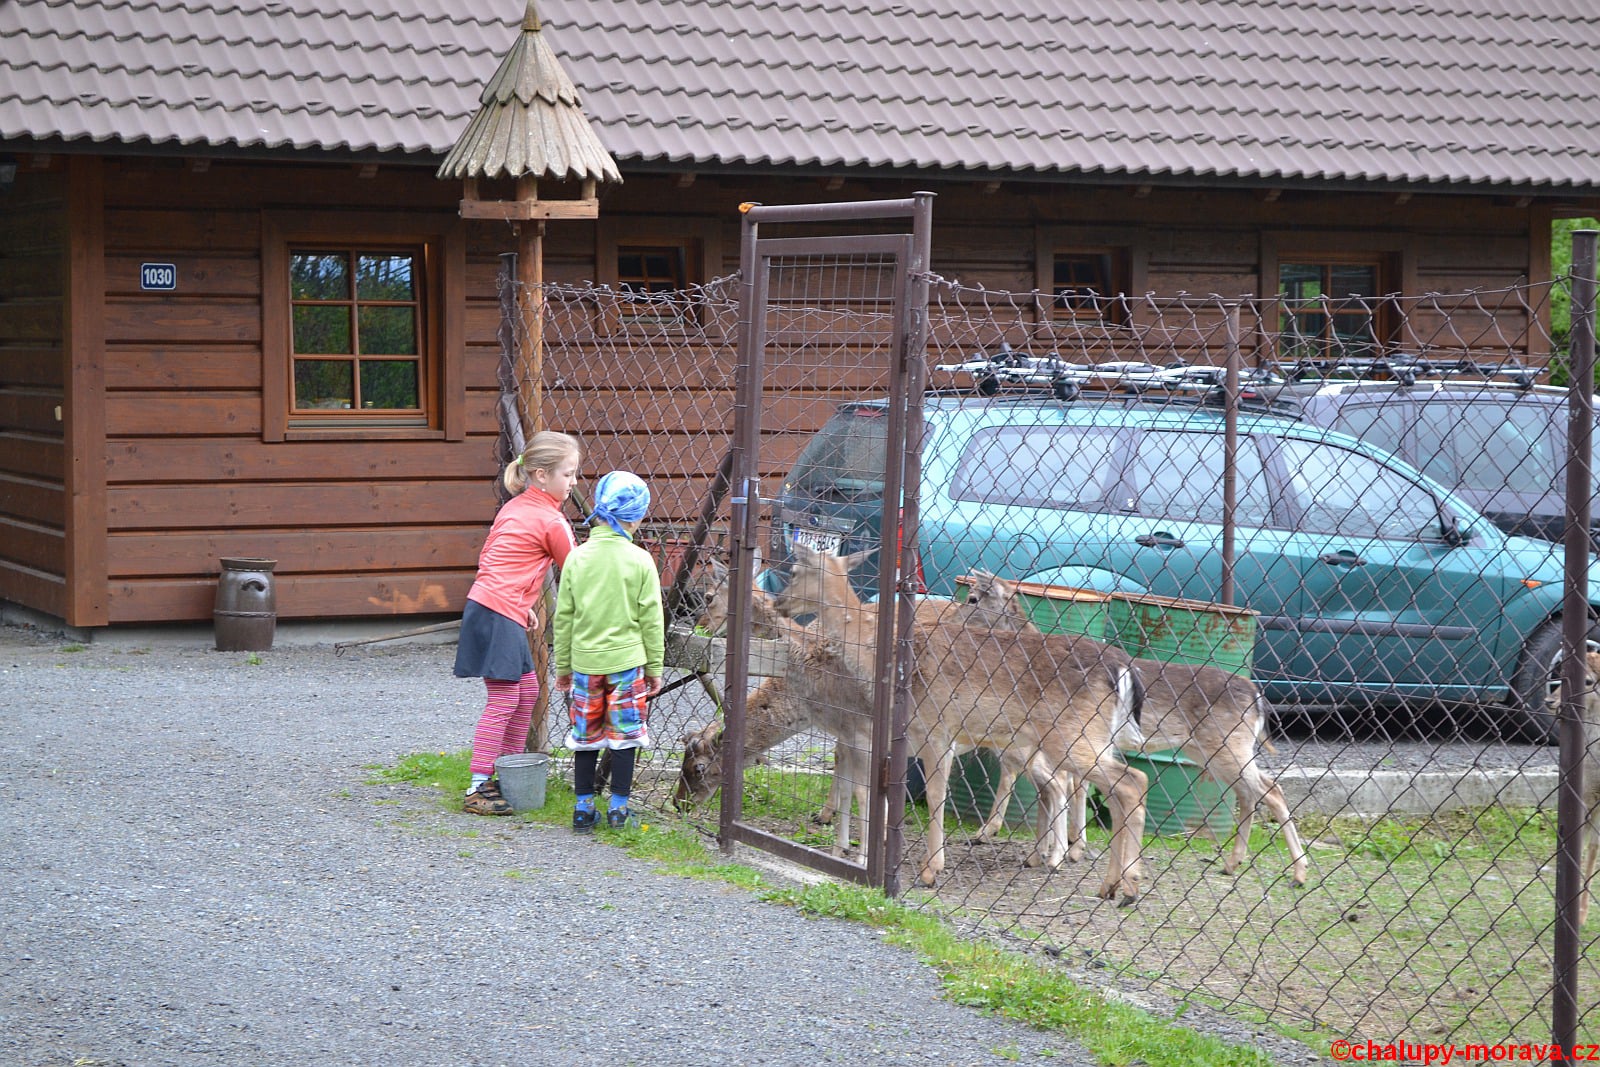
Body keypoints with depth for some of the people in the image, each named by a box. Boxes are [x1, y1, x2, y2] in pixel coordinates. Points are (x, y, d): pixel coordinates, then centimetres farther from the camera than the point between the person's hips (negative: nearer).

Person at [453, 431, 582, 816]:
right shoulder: (551, 521, -8)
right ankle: (478, 789, -10)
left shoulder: (513, 507, 17)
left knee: (527, 690, 17)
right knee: (504, 699, -9)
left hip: (485, 605, 10)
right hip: (499, 614, -10)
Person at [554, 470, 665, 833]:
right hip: (627, 660, -2)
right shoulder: (640, 560, -8)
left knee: (586, 735, 11)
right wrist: (655, 667, 6)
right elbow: (651, 619, -4)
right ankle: (618, 806, 10)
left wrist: (562, 666, 12)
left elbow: (564, 617, 2)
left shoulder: (577, 558, -2)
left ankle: (583, 807, 14)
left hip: (584, 662, 2)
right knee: (624, 734, 7)